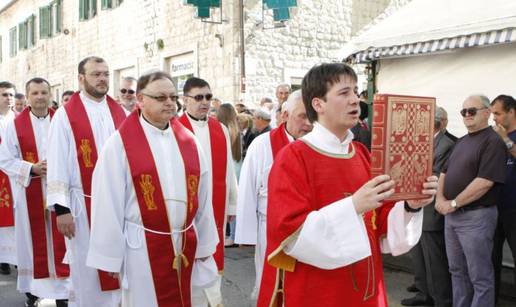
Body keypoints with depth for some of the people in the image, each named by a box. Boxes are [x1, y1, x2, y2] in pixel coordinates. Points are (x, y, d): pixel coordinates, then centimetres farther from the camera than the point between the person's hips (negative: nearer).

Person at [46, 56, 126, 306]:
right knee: (86, 269, 7)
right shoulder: (65, 115, -5)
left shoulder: (119, 112, 7)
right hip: (84, 204, -3)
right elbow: (57, 165, -7)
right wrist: (61, 209, -11)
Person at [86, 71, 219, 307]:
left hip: (187, 246, 4)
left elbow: (202, 197, 7)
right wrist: (110, 256, -8)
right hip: (142, 248, -4)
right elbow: (108, 204, -8)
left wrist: (205, 245, 8)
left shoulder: (188, 141, 5)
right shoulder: (120, 143, -7)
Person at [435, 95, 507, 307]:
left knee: (480, 277, 2)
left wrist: (453, 203, -16)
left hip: (476, 216, -8)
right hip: (451, 215, 8)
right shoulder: (462, 142, 15)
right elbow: (445, 172, 16)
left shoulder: (493, 142, -12)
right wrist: (440, 199, -3)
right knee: (457, 271, 17)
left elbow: (484, 182, -21)